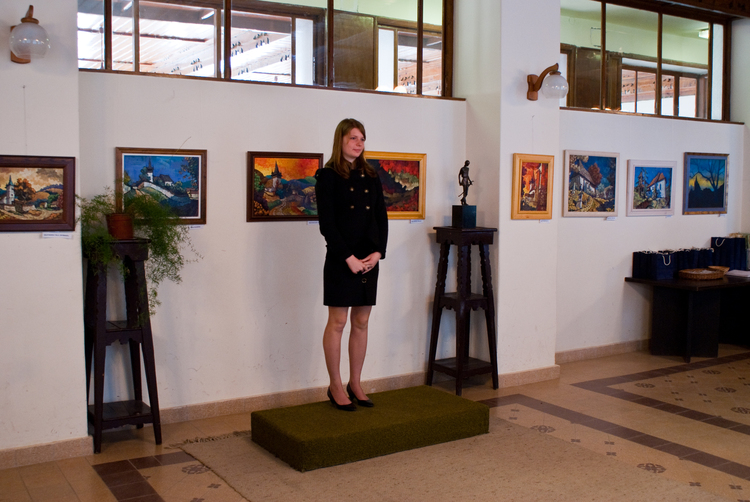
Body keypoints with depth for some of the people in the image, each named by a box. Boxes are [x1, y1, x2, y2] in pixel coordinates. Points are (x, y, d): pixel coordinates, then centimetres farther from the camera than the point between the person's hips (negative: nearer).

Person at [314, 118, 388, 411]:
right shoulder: (328, 176, -3)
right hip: (341, 259, -5)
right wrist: (348, 258, -15)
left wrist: (378, 252, -4)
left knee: (361, 322, 9)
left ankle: (355, 384, 19)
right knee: (338, 322, 0)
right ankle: (335, 387, 12)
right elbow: (326, 223, -9)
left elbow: (382, 218, 10)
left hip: (369, 258, 5)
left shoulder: (371, 176, 13)